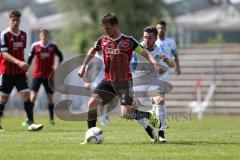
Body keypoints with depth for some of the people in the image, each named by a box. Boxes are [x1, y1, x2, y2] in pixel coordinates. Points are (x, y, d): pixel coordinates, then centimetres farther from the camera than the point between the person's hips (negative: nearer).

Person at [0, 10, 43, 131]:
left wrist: (24, 65, 14)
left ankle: (31, 123, -12)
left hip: (20, 72, 4)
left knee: (26, 95, -8)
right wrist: (18, 62, -29)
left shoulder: (23, 34, 7)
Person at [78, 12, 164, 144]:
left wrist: (155, 64, -22)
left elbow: (144, 54, -4)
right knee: (92, 102, -15)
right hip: (108, 80, 4)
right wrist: (83, 66, 10)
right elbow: (92, 52, 23)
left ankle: (150, 116, 16)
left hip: (125, 82, -4)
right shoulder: (103, 41, 5)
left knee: (126, 114, -14)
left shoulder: (128, 41, -7)